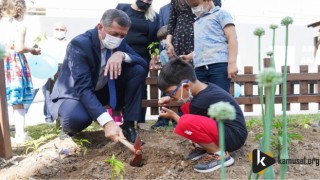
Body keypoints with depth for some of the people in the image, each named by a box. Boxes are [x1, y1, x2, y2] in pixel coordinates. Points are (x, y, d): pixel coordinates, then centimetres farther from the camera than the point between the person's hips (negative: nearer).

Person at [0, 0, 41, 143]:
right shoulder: (20, 25, -4)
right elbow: (19, 48, -13)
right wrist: (32, 50, 5)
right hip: (15, 65, -4)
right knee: (17, 103, 1)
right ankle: (20, 134, 2)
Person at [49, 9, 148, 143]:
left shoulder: (119, 43, -8)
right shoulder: (79, 44, -27)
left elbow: (144, 64, -11)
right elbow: (83, 89, -36)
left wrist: (122, 55, -33)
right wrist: (107, 121, -48)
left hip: (103, 90, 6)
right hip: (74, 93, -6)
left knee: (138, 70, -14)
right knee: (77, 118, -41)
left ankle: (128, 125, -11)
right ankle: (68, 125, -1)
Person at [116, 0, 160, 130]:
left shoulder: (154, 16, 9)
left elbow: (155, 39, 8)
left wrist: (153, 57, 0)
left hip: (142, 57, 1)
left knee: (141, 87, 4)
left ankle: (141, 121, 13)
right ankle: (127, 121, 9)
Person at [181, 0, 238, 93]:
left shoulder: (220, 14, 9)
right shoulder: (197, 21, 29)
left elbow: (232, 38, -3)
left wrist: (232, 63, -14)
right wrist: (189, 57, 17)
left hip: (219, 65, -6)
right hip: (200, 68, 6)